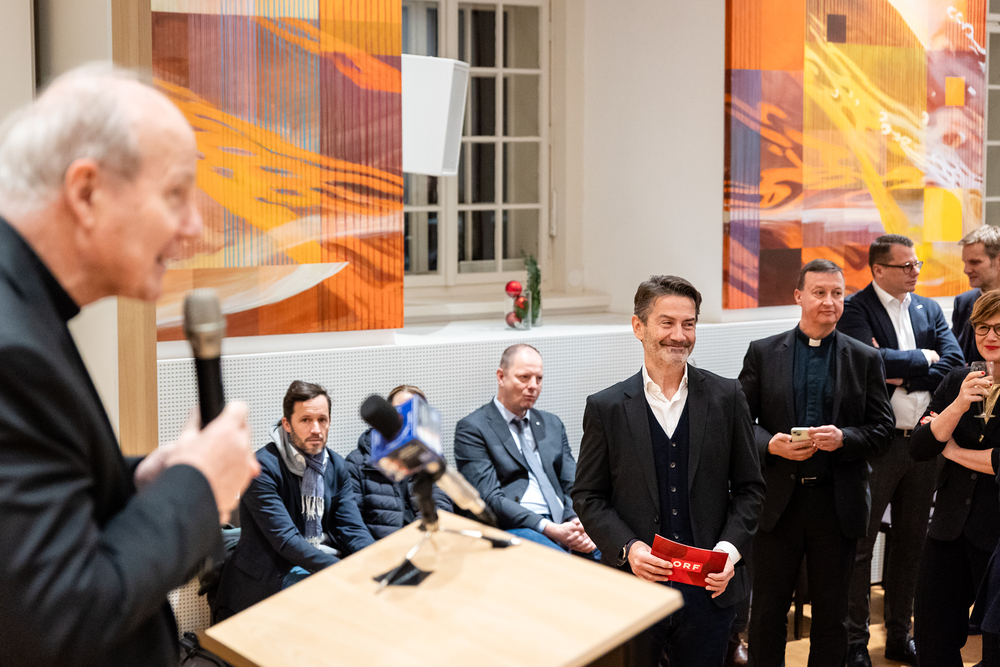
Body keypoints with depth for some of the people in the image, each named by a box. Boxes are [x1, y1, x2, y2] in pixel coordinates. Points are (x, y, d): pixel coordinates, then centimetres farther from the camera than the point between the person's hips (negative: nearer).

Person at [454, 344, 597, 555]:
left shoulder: (552, 424, 24)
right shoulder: (472, 429, 3)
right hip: (511, 528, -6)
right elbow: (490, 498, -7)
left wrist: (578, 522, -6)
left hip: (563, 523, 6)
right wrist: (549, 528, -17)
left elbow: (572, 484, 18)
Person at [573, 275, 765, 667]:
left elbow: (749, 487, 7)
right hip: (634, 590, -1)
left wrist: (730, 548, -8)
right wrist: (628, 547, -14)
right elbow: (588, 495, 2)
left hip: (709, 589, 1)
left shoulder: (726, 398, 4)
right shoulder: (606, 408, 0)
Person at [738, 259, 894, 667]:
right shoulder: (762, 353, 4)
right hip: (778, 499, 0)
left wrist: (843, 438, -17)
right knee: (768, 607, 8)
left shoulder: (865, 359, 4)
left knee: (832, 613, 10)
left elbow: (883, 428, 2)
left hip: (838, 503, 1)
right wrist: (770, 444, -16)